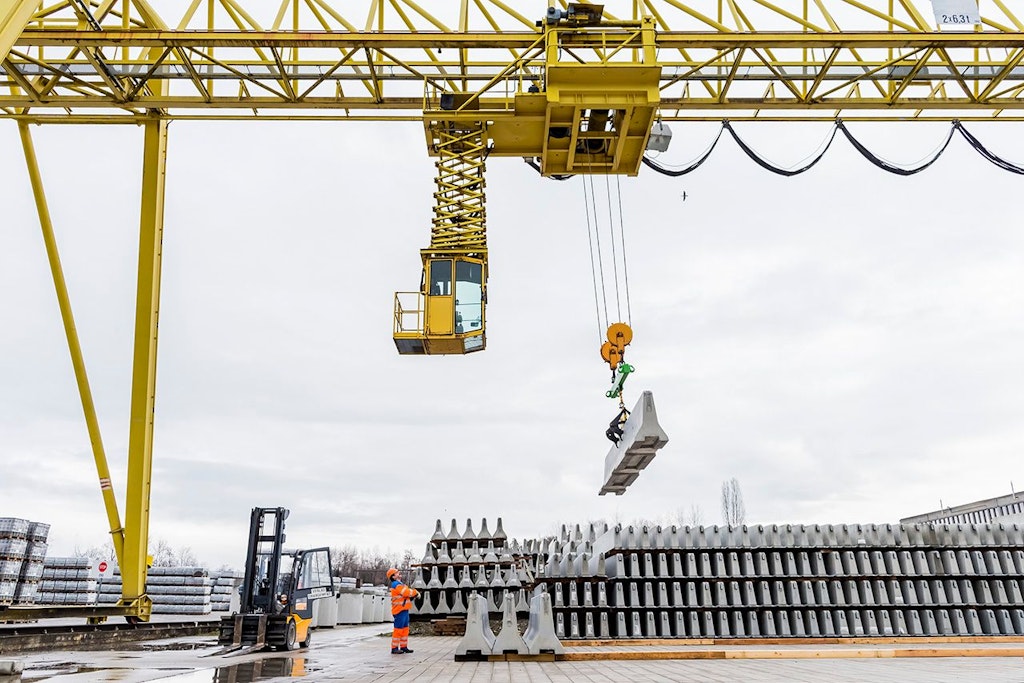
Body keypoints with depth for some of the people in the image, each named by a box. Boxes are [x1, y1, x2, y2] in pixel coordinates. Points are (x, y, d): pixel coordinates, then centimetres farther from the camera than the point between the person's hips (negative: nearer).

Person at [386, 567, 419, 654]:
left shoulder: (400, 584, 20)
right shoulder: (396, 585, -13)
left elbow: (408, 592, 16)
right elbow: (407, 592, -21)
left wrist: (415, 593, -4)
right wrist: (416, 592, -5)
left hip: (404, 610, 10)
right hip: (400, 610, -10)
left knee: (405, 629, 13)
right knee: (398, 629, -7)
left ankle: (403, 647, 19)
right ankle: (394, 648, -2)